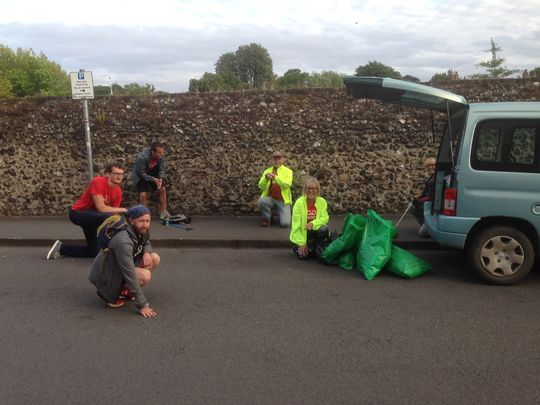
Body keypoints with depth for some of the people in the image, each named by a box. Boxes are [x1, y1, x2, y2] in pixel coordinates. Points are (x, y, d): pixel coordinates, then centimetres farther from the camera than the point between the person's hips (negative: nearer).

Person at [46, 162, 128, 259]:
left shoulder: (118, 191, -4)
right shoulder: (98, 181, -24)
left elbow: (114, 211, 1)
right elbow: (101, 208, -30)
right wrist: (122, 210, -25)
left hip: (92, 216, 8)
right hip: (78, 213, -8)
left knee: (94, 251, 13)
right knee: (108, 217, -37)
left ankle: (61, 248, 27)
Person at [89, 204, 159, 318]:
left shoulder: (142, 230, -8)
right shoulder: (123, 241, -33)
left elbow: (147, 243, 16)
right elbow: (130, 274, -34)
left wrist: (147, 252, -11)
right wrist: (142, 305, -32)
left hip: (120, 267, 9)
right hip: (105, 274, -8)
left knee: (155, 258, -3)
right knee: (145, 275, -26)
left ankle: (123, 289, 6)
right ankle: (110, 293, -5)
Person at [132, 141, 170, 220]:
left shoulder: (161, 155, -23)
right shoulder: (142, 158, -36)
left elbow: (162, 169, -11)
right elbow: (142, 174, -27)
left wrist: (160, 179, -29)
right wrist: (153, 179, -35)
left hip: (153, 173, 4)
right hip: (141, 175, -4)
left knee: (162, 189, -8)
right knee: (143, 194, -17)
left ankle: (164, 212, 4)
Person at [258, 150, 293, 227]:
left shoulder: (288, 171, 1)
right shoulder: (267, 171, 7)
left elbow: (288, 184, -18)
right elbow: (261, 187, -3)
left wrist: (275, 178, -32)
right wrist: (266, 178, -23)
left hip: (283, 200, -2)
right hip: (270, 198, 2)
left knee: (285, 223, -18)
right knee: (261, 200, -33)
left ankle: (284, 215, 21)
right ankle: (267, 218, -2)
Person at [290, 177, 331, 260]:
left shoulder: (322, 202, -7)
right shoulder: (299, 202, -14)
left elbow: (324, 218, -11)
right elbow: (296, 225, -15)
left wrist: (313, 224, -32)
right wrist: (301, 243, -18)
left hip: (316, 231, 2)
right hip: (302, 233, -1)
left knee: (324, 229, -31)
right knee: (302, 255, -19)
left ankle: (321, 252, -9)